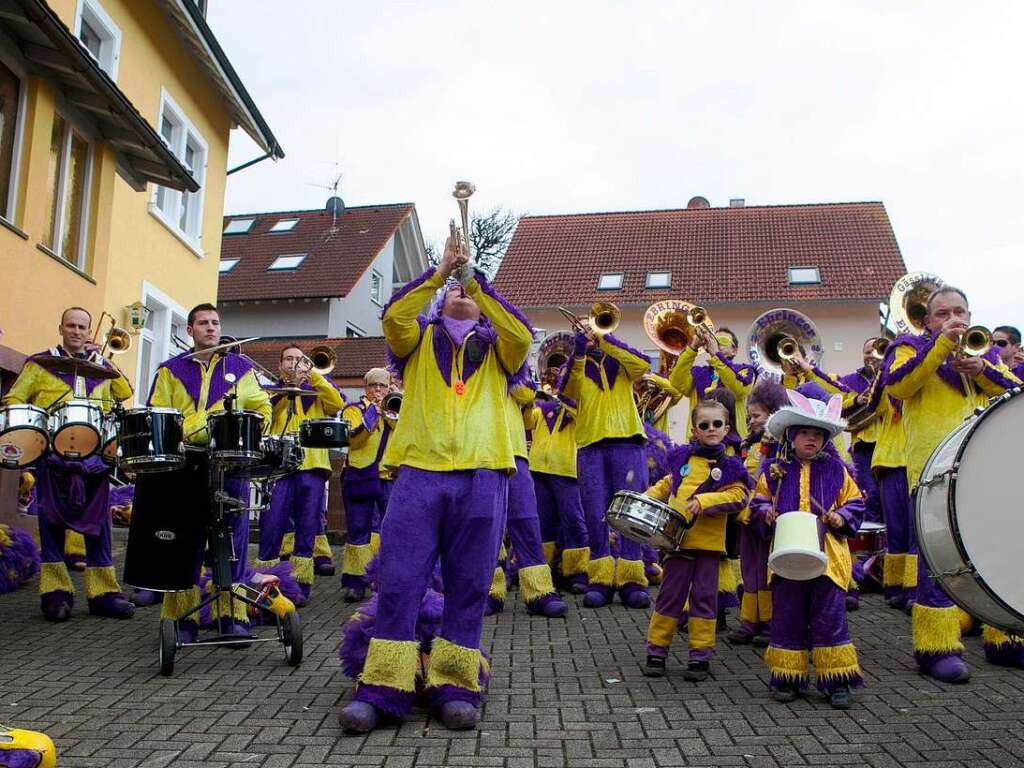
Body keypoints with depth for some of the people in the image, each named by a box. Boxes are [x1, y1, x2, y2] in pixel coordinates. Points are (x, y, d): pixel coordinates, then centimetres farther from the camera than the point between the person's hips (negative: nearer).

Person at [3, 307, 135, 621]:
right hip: (53, 455, -2)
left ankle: (103, 592, 4)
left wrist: (106, 364, 0)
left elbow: (126, 394, 8)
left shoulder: (103, 365, 17)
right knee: (53, 520, 0)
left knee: (98, 521, 1)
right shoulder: (40, 364, 9)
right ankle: (55, 591, 6)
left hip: (95, 454, 2)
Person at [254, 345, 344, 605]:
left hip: (311, 467, 1)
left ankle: (301, 585, 6)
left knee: (306, 528, 1)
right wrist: (291, 384, -12)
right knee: (271, 525, -5)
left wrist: (313, 374, -5)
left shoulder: (315, 392, 20)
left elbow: (337, 404, -1)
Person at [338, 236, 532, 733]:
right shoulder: (419, 339, 21)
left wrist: (475, 280, -3)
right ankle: (383, 689, 1)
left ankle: (455, 686, 9)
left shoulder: (495, 347, 21)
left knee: (468, 587, 2)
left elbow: (521, 333, -1)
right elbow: (393, 316, -1)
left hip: (482, 476, 1)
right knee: (399, 582, -4)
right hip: (419, 471, 0)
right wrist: (440, 271, -4)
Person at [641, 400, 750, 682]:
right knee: (669, 595, 6)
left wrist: (703, 501, -21)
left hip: (709, 541, -2)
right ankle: (656, 652, 17)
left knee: (704, 597, 6)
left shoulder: (730, 466, 0)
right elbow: (666, 485, 21)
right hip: (676, 538, 2)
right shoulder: (681, 458, 9)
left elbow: (738, 496, -11)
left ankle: (700, 656, 17)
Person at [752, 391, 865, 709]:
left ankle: (837, 680, 13)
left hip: (827, 555, -1)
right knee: (787, 617, 7)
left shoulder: (836, 469, 4)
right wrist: (765, 512, -9)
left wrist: (841, 518, -10)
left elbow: (855, 503, 9)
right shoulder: (775, 470, 4)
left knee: (830, 617, 2)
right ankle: (787, 678, 19)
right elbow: (759, 500, 12)